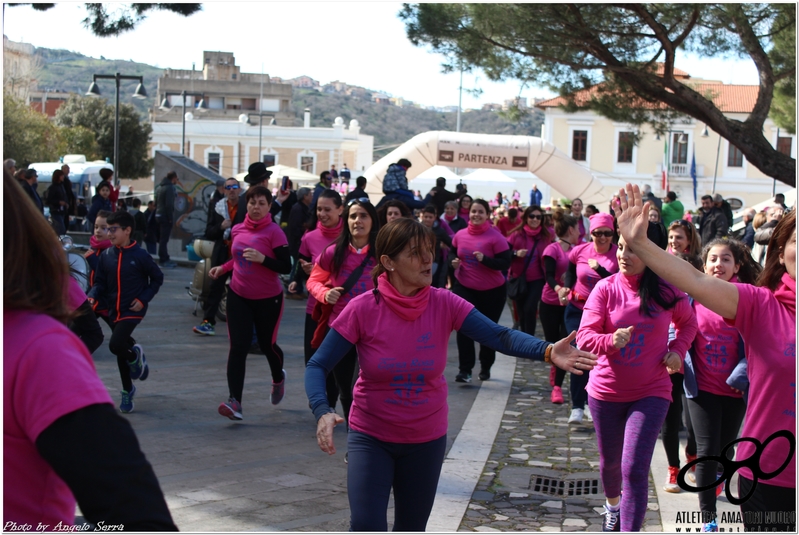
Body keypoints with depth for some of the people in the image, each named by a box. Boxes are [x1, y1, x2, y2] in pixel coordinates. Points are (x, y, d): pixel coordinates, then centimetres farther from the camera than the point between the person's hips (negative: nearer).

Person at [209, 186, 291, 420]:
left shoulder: (274, 232, -13)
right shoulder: (237, 230, 3)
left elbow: (286, 267, -16)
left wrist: (262, 258, -29)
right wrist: (223, 268, 4)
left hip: (268, 299, -3)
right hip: (238, 296, 4)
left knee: (267, 344, 12)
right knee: (238, 347, -7)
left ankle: (278, 378, 45)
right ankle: (235, 401, -11)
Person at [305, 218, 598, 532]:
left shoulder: (444, 305, -14)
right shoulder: (362, 309, -19)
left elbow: (500, 336, -23)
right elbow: (317, 366, -16)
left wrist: (548, 351, -42)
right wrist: (322, 412, -35)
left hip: (427, 440, 3)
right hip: (370, 437, -2)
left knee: (411, 527, 16)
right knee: (367, 526, -13)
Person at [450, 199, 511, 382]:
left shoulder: (495, 237, -15)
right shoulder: (460, 235, -3)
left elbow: (505, 263, -17)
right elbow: (452, 252, 16)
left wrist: (484, 259, -30)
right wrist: (454, 261, -7)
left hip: (492, 291, -2)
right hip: (464, 287, 2)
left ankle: (486, 367, 29)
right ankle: (465, 369, -3)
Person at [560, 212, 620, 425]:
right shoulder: (580, 251, -4)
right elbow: (570, 270, 17)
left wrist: (600, 269, -29)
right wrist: (566, 287, 1)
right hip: (577, 309, 1)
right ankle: (577, 407, -3)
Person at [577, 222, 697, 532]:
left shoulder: (668, 291, -8)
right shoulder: (606, 288, -11)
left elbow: (688, 323, 12)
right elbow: (584, 336, -14)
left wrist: (678, 350, -5)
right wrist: (611, 340, -34)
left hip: (651, 393, -2)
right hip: (606, 391, 2)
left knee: (635, 469, -14)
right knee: (610, 461, 21)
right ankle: (612, 506, 53)